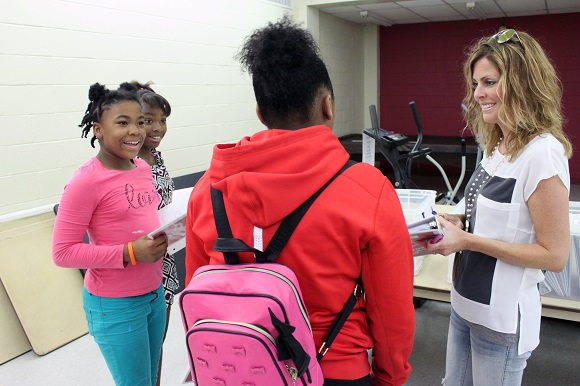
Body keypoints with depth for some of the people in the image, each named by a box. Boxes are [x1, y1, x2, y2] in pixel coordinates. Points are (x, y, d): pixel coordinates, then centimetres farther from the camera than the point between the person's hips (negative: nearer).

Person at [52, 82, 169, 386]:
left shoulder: (143, 168, 2)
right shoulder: (86, 181, -19)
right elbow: (63, 252, -18)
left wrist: (165, 234, -3)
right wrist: (129, 253, -24)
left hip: (155, 293, 7)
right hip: (115, 305, -7)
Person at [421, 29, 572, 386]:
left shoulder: (542, 153, -21)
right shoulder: (498, 145, 5)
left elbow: (555, 256, -20)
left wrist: (470, 241, -23)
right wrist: (461, 223, -3)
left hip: (502, 319, -8)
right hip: (466, 305, 8)